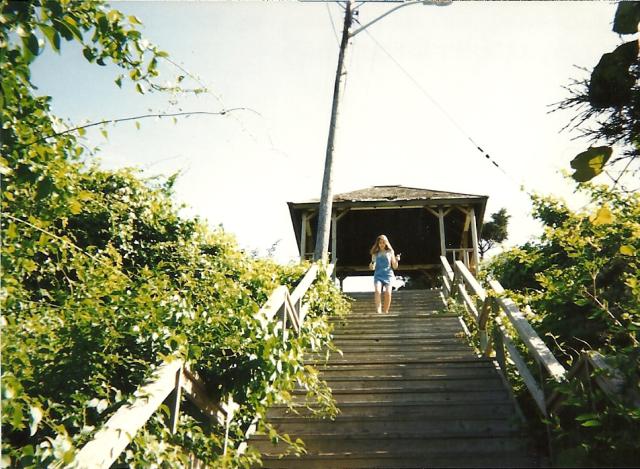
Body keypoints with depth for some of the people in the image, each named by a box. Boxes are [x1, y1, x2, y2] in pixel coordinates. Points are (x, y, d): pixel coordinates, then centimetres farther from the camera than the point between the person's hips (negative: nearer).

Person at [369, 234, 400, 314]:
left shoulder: (390, 252, 7)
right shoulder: (375, 254, 9)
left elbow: (395, 267, 9)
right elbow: (373, 268, 11)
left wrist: (396, 260, -10)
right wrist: (371, 266, -11)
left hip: (388, 275, 0)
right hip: (378, 275, 0)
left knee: (388, 293, -19)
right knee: (377, 291, -25)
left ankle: (386, 312, -3)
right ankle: (378, 311, -31)